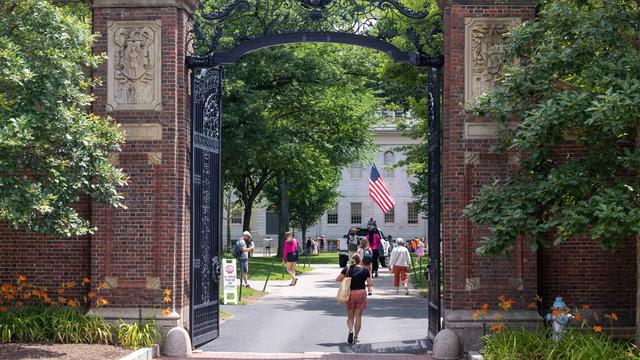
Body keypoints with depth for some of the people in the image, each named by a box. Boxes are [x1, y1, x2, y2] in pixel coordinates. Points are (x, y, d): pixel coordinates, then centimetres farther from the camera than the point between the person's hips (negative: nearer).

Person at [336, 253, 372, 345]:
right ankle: (355, 337, 9)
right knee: (358, 316, 9)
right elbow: (370, 284, -5)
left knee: (350, 316, 13)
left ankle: (351, 330, -13)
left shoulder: (347, 269, -1)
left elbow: (338, 279, -3)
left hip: (350, 293, 1)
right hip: (361, 293, -1)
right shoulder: (365, 270, -3)